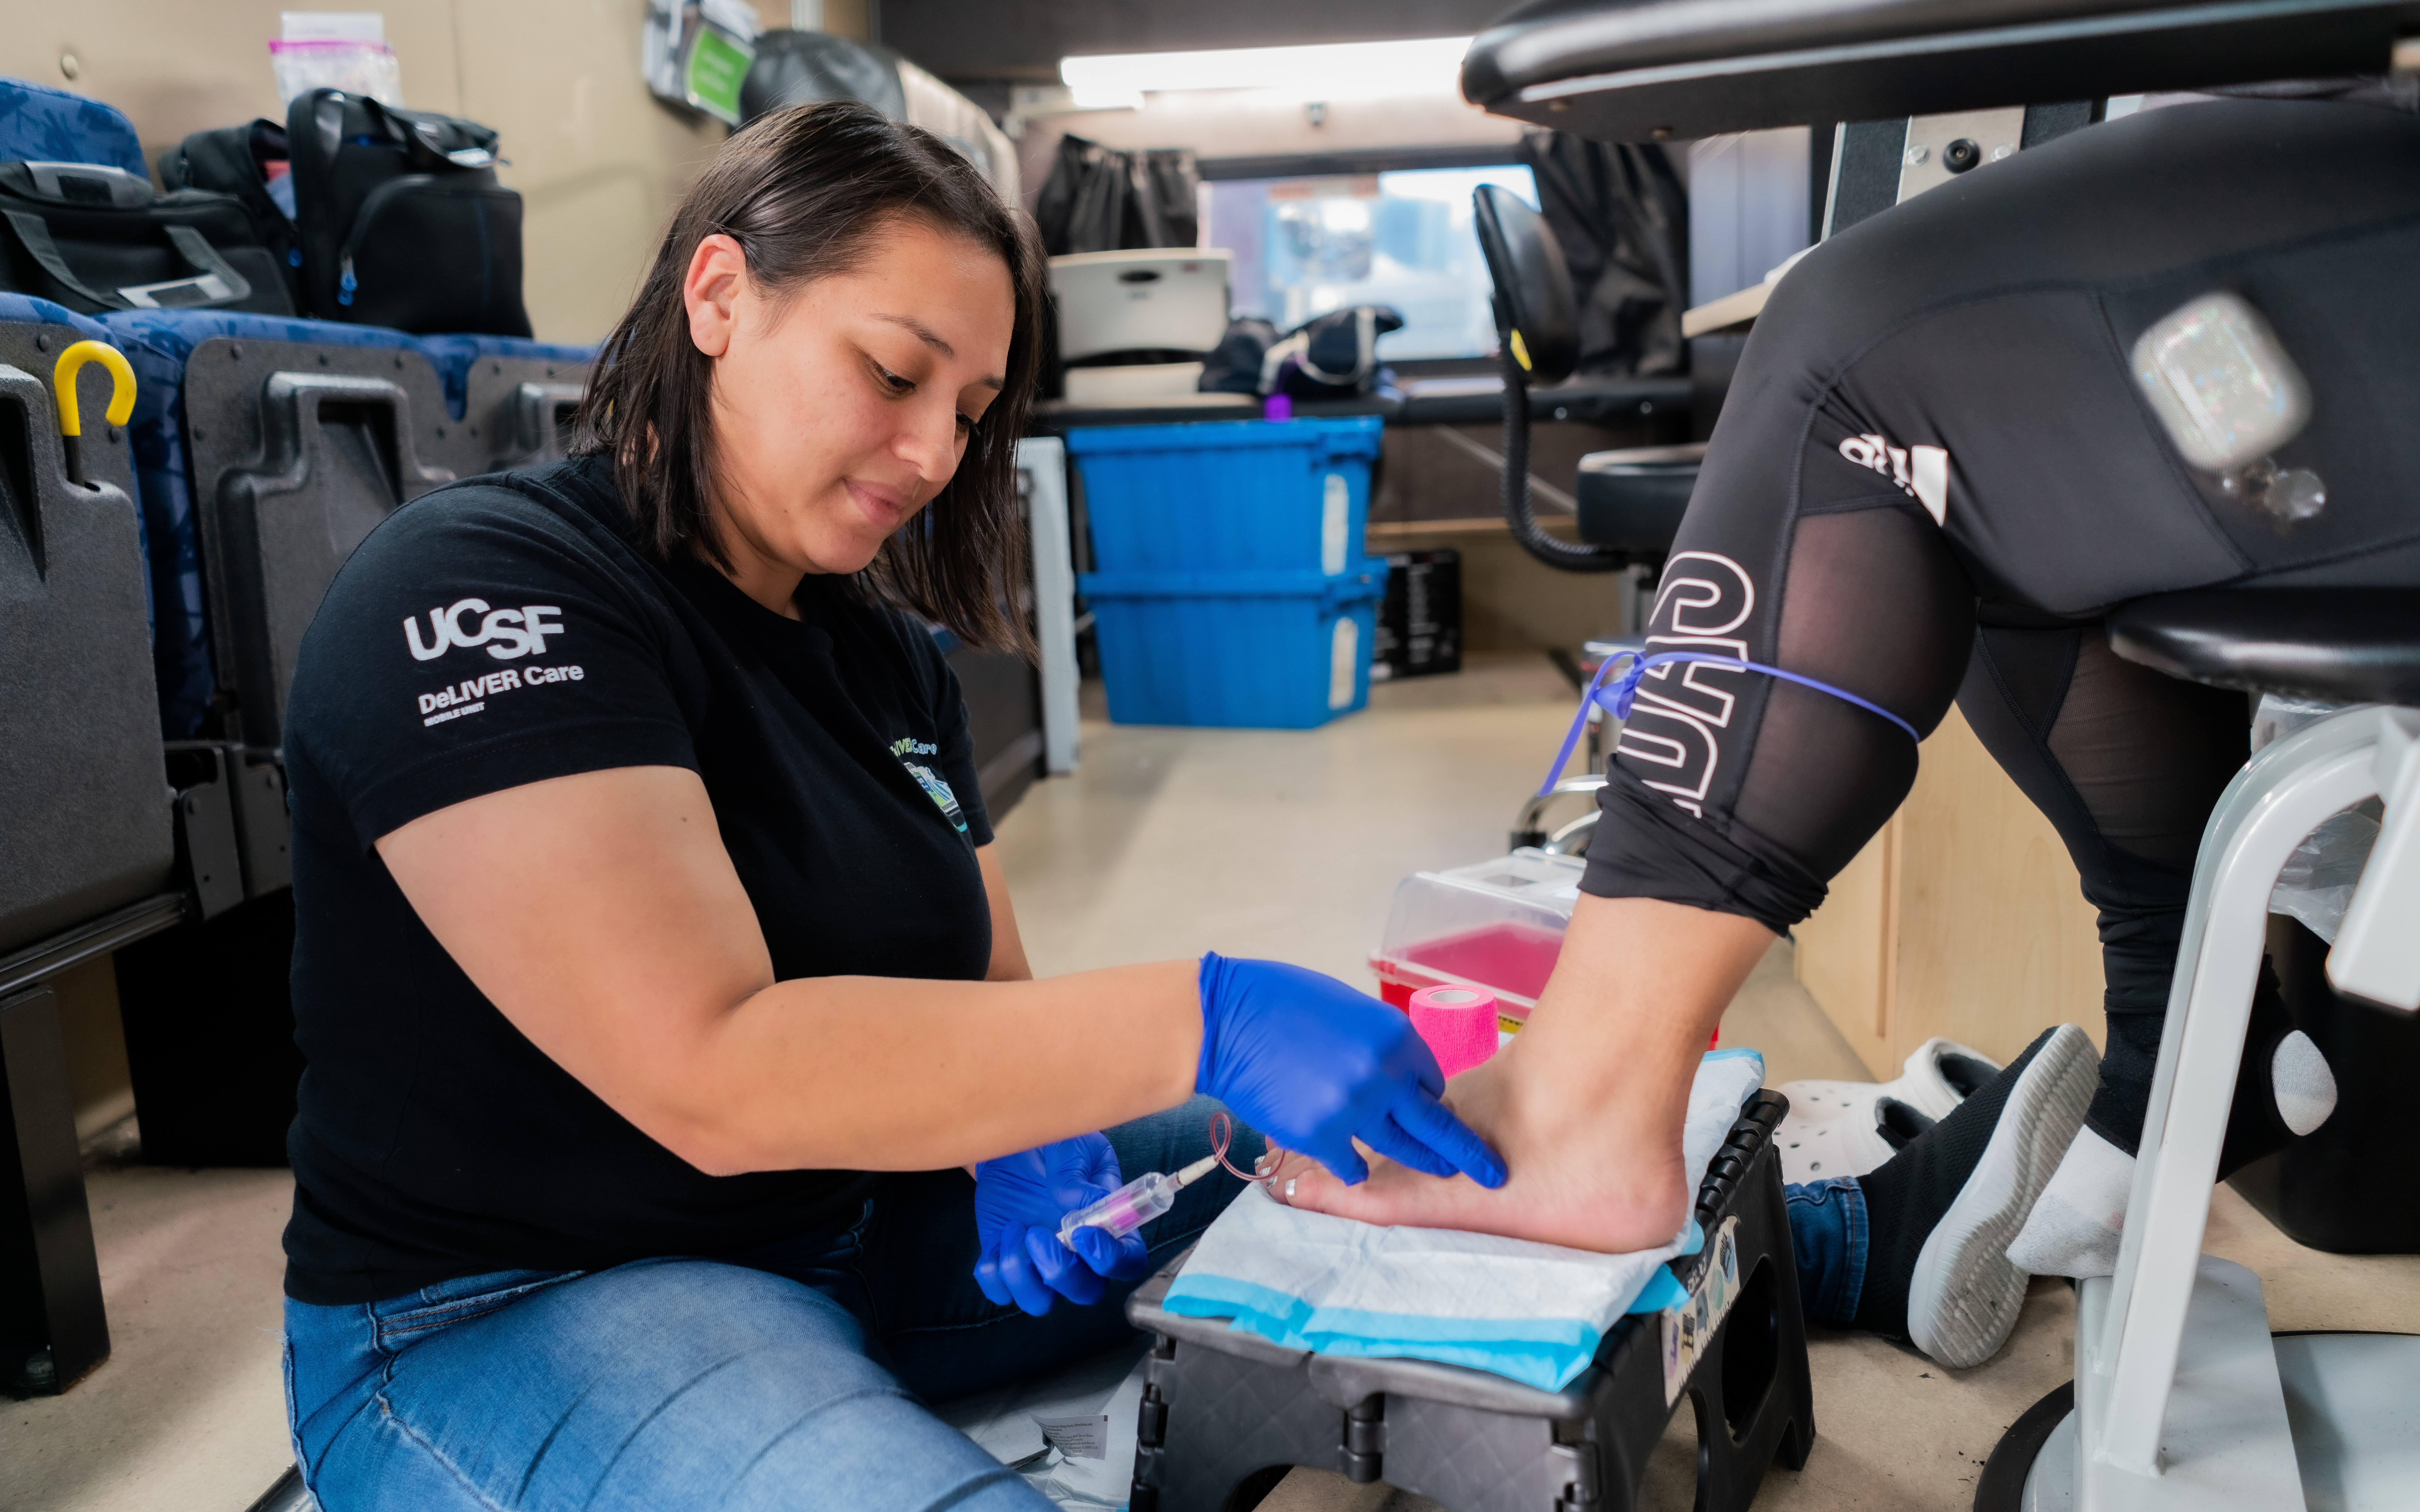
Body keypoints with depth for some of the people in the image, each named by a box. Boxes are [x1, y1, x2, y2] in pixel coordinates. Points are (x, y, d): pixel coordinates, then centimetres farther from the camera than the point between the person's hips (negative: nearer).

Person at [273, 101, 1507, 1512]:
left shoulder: (884, 653, 7)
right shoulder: (476, 595, -18)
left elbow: (986, 993, 9)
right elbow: (710, 1073, -29)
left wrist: (1031, 1127, -15)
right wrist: (1201, 1025, -33)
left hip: (867, 1227, 8)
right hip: (508, 1312, -7)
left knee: (1323, 1204, 3)